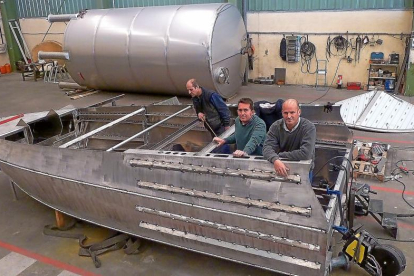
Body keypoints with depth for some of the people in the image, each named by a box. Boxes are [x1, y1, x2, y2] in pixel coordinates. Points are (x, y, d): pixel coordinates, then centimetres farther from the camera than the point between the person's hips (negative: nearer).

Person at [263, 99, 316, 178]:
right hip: (280, 170, 3)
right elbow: (267, 147, -14)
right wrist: (275, 160, -36)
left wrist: (280, 155, -18)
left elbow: (305, 153, -25)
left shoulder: (309, 127, -14)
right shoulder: (276, 126, -3)